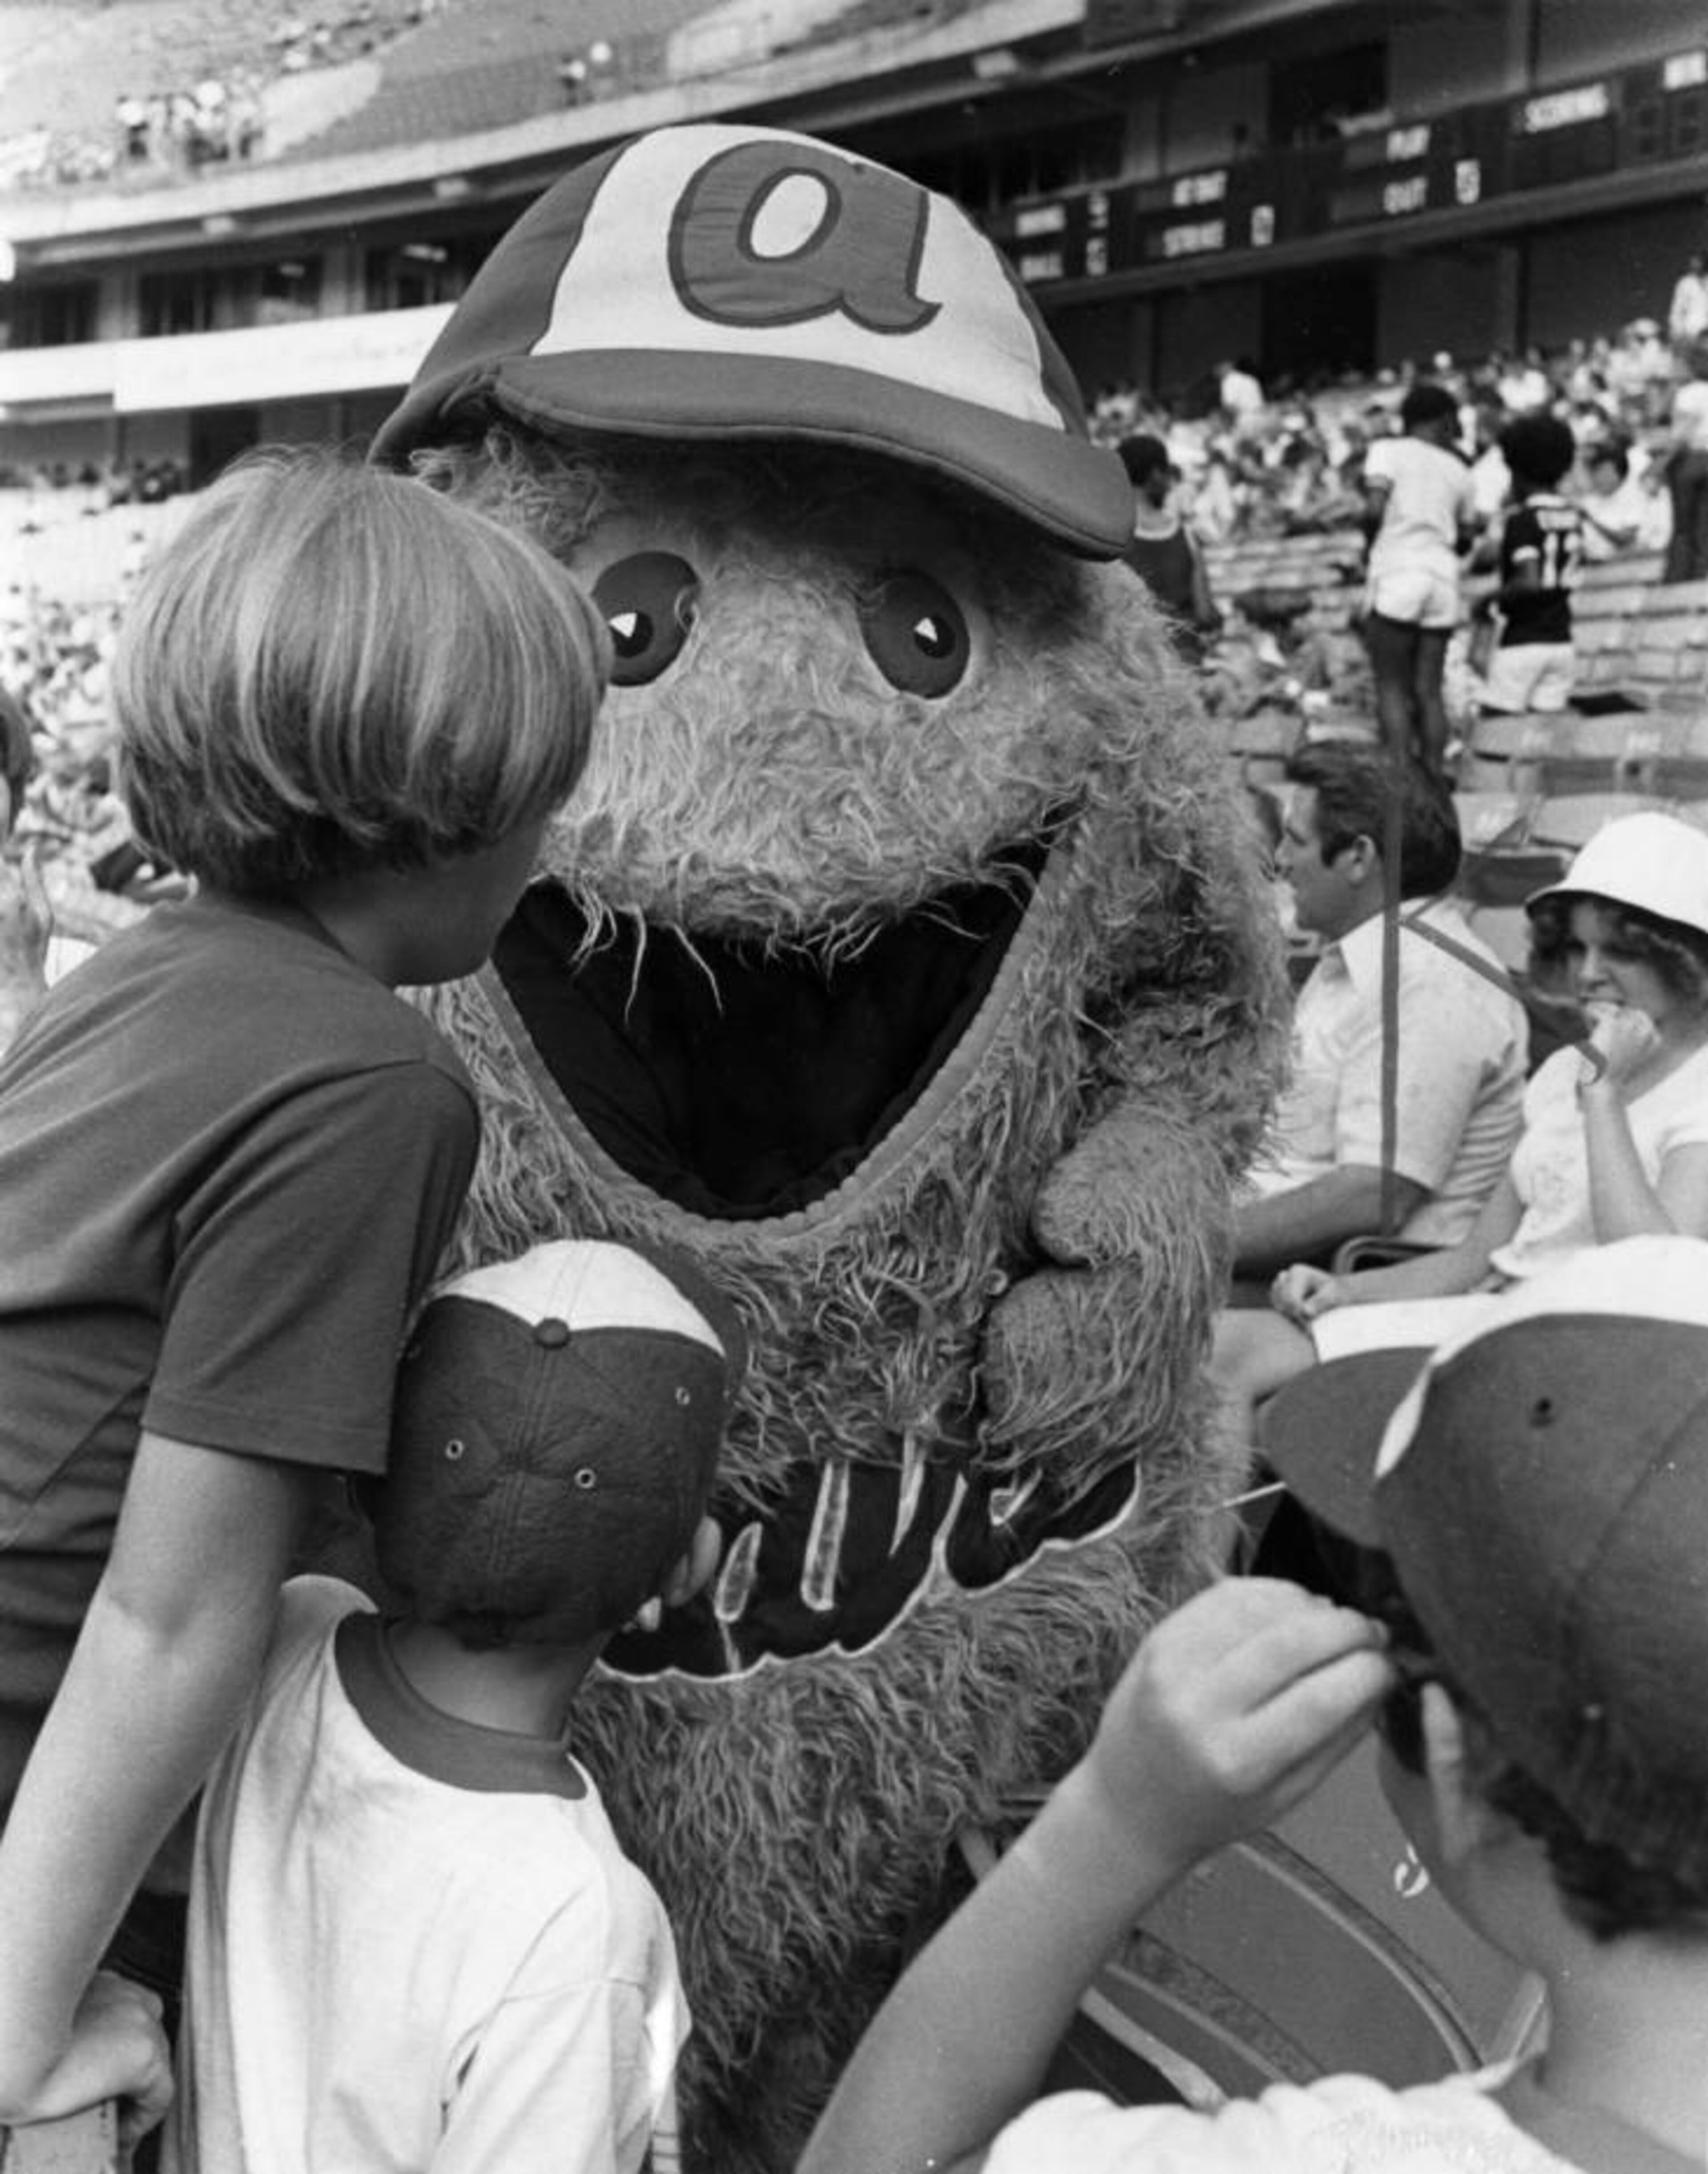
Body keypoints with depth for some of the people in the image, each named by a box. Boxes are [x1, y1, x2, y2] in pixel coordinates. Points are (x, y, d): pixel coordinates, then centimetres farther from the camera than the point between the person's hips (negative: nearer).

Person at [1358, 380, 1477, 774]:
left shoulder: (1387, 450, 3)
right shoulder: (1458, 470, 17)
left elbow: (1374, 509, -11)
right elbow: (1467, 537, 22)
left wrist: (1370, 537, 8)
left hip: (1396, 574, -4)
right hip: (1443, 577, 4)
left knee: (1392, 687, -4)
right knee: (1429, 689, 6)